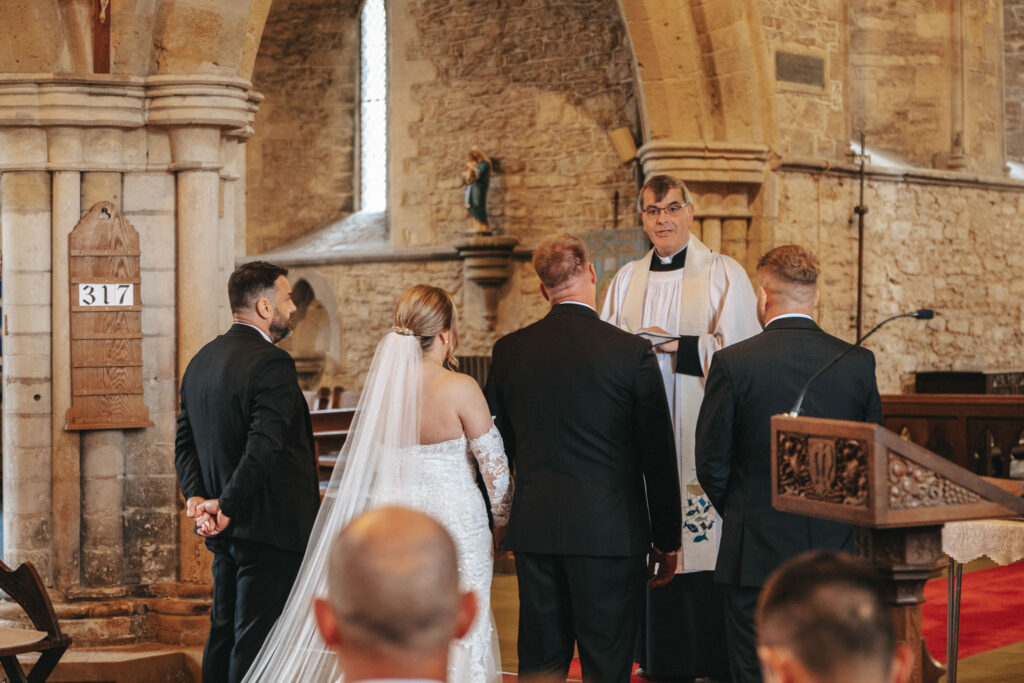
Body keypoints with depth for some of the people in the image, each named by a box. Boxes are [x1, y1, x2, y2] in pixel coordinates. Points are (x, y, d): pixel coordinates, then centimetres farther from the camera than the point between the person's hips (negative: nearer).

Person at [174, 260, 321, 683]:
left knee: (224, 632, 16)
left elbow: (185, 442, 10)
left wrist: (196, 497, -1)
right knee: (256, 640, -5)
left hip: (225, 534, 9)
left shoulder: (201, 361, 12)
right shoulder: (271, 364, -17)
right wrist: (227, 508, -18)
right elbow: (264, 449, -25)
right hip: (270, 525, -9)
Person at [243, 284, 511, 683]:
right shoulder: (459, 389, -16)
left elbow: (351, 472, 8)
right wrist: (503, 521, 7)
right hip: (454, 525, -5)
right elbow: (494, 464, -9)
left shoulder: (379, 385, -1)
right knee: (458, 641, 3)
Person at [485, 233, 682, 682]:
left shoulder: (509, 351, 2)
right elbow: (658, 455, -4)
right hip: (610, 528, -4)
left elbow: (498, 446, 11)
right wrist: (667, 540, 5)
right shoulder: (632, 352, -8)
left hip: (534, 528, 4)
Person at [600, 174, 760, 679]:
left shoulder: (724, 274, 2)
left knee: (706, 542, -7)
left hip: (701, 435, -4)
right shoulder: (627, 281, 16)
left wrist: (674, 345, -9)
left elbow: (738, 350, -5)